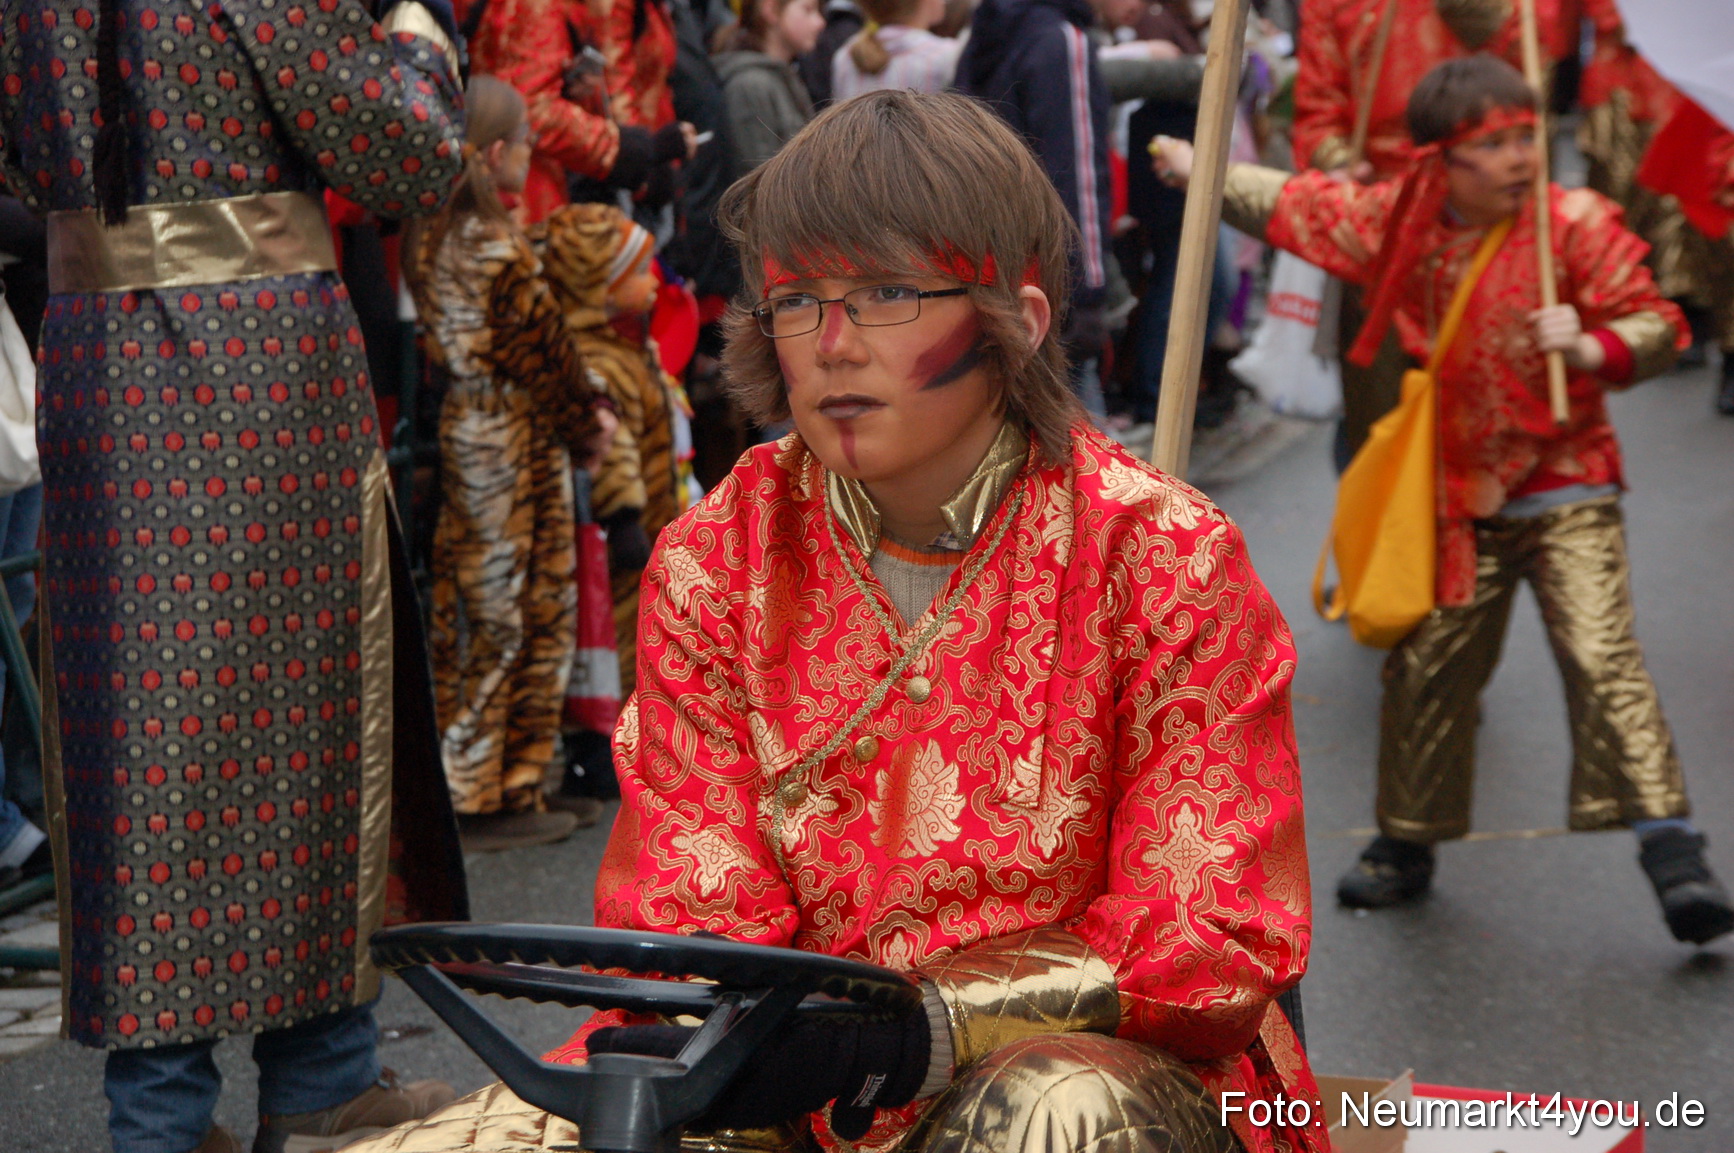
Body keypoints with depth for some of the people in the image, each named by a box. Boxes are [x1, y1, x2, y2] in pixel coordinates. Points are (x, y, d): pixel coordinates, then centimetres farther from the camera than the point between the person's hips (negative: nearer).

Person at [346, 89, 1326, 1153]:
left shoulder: (1163, 556, -9)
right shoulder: (712, 563, 0)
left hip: (1114, 1066, -2)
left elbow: (1209, 941, -12)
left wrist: (911, 1034, -28)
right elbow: (689, 916, -2)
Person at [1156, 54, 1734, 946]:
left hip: (1566, 487, -4)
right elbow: (1299, 204, 18)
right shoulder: (1400, 222, 2)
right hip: (1460, 496, 5)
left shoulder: (1575, 221, -10)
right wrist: (1205, 171, 24)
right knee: (1426, 668, 10)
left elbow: (1656, 324, -9)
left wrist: (1592, 348, -28)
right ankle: (1407, 844, 27)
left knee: (1602, 658, -18)